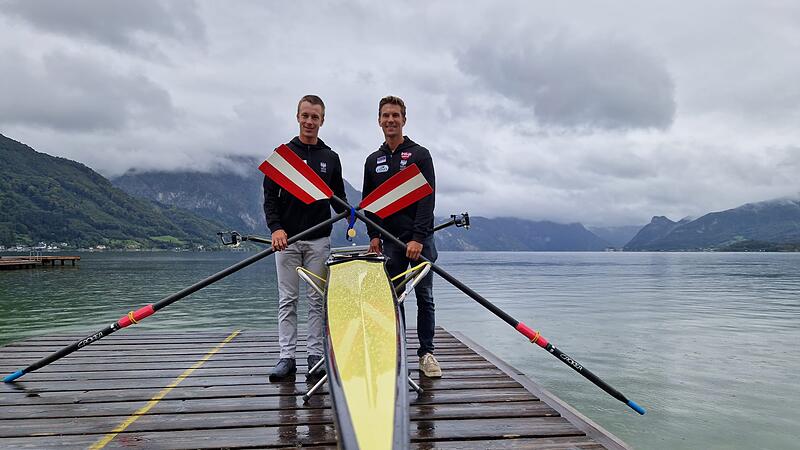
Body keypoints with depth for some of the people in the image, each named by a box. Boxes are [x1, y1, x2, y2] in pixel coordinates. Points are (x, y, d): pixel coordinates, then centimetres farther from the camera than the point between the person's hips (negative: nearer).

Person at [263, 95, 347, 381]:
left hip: (319, 240, 1)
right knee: (287, 300, 4)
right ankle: (287, 357, 10)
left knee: (317, 300, 5)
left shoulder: (331, 158, 10)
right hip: (286, 239, -1)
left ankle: (316, 356, 13)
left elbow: (339, 198, 12)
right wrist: (275, 228, -16)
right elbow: (270, 196, 0)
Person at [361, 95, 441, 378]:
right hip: (389, 241, 4)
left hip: (420, 239, -3)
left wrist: (418, 237, -17)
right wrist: (373, 235, 4)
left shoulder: (420, 155, 1)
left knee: (424, 297, 0)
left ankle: (426, 354, 10)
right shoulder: (373, 161, 14)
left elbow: (427, 199, -8)